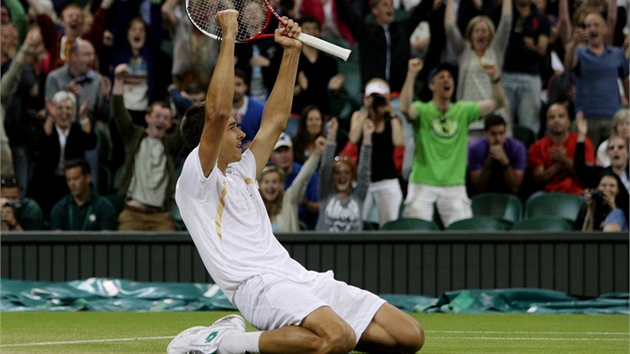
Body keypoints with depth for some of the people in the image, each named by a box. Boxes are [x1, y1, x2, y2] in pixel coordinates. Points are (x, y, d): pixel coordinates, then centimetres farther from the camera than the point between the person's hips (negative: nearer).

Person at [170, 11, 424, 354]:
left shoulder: (240, 172, 26)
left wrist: (292, 51, 28)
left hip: (299, 277, 9)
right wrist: (229, 36, -7)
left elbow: (275, 120, 33)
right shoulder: (196, 179, 1)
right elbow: (217, 112, -13)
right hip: (259, 284, -9)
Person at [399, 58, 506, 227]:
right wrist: (412, 74, -32)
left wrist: (494, 78, -17)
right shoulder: (422, 110, -2)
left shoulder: (463, 111, 7)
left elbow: (498, 102, 1)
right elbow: (405, 108, -25)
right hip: (423, 184, -2)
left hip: (454, 186, 2)